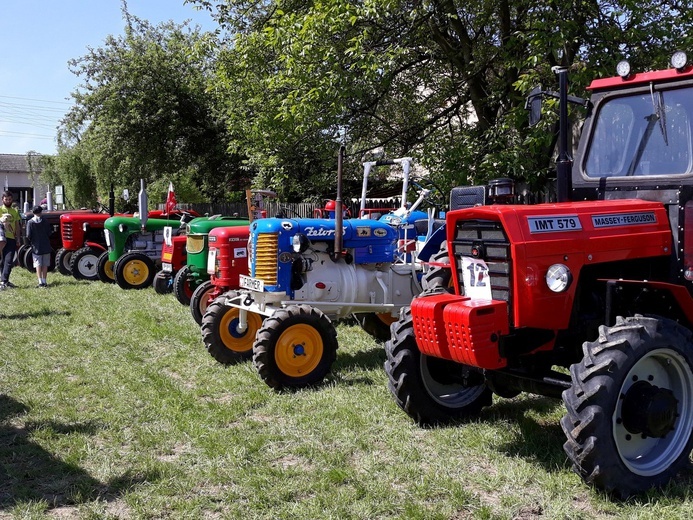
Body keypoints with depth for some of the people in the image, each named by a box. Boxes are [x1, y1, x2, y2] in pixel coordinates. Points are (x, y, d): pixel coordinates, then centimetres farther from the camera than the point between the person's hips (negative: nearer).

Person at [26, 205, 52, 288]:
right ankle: (44, 281, 7)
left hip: (36, 247, -1)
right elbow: (49, 234, 0)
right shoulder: (46, 222, -2)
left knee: (38, 265, 1)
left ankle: (40, 282, -8)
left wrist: (31, 241, 12)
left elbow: (28, 236, -9)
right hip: (46, 247, 1)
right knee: (45, 265, 7)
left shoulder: (30, 222, -6)